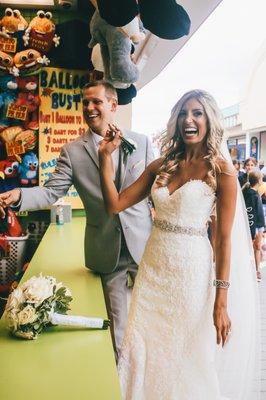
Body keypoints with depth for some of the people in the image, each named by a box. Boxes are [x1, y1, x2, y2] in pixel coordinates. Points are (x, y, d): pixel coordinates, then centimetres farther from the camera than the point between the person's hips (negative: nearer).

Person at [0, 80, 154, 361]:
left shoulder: (141, 142, 1)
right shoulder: (72, 152, -3)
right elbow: (51, 192, -9)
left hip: (142, 243, 1)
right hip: (106, 250, -1)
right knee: (117, 319, 14)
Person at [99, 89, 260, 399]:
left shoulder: (221, 170, -7)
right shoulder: (161, 166, 5)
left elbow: (224, 238, -9)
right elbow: (115, 205, 2)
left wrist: (221, 302, -11)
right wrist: (105, 156, -2)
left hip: (191, 270, -4)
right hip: (153, 267, 4)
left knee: (188, 354, 12)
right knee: (145, 349, 13)